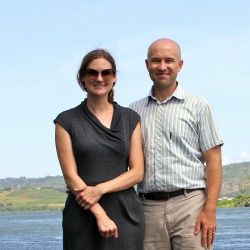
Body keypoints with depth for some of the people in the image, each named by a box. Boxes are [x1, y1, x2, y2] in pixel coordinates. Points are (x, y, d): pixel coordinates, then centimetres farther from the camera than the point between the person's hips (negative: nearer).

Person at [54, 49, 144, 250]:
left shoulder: (130, 118, 10)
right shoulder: (67, 121, 3)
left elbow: (137, 172, 4)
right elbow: (71, 175, -3)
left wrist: (100, 189, -11)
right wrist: (100, 214, -13)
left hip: (126, 213, 2)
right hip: (83, 216, -1)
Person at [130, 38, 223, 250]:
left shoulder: (198, 106, 6)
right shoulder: (134, 111, 13)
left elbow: (213, 161, 1)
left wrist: (210, 210, -9)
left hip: (189, 203, -3)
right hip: (148, 207, 3)